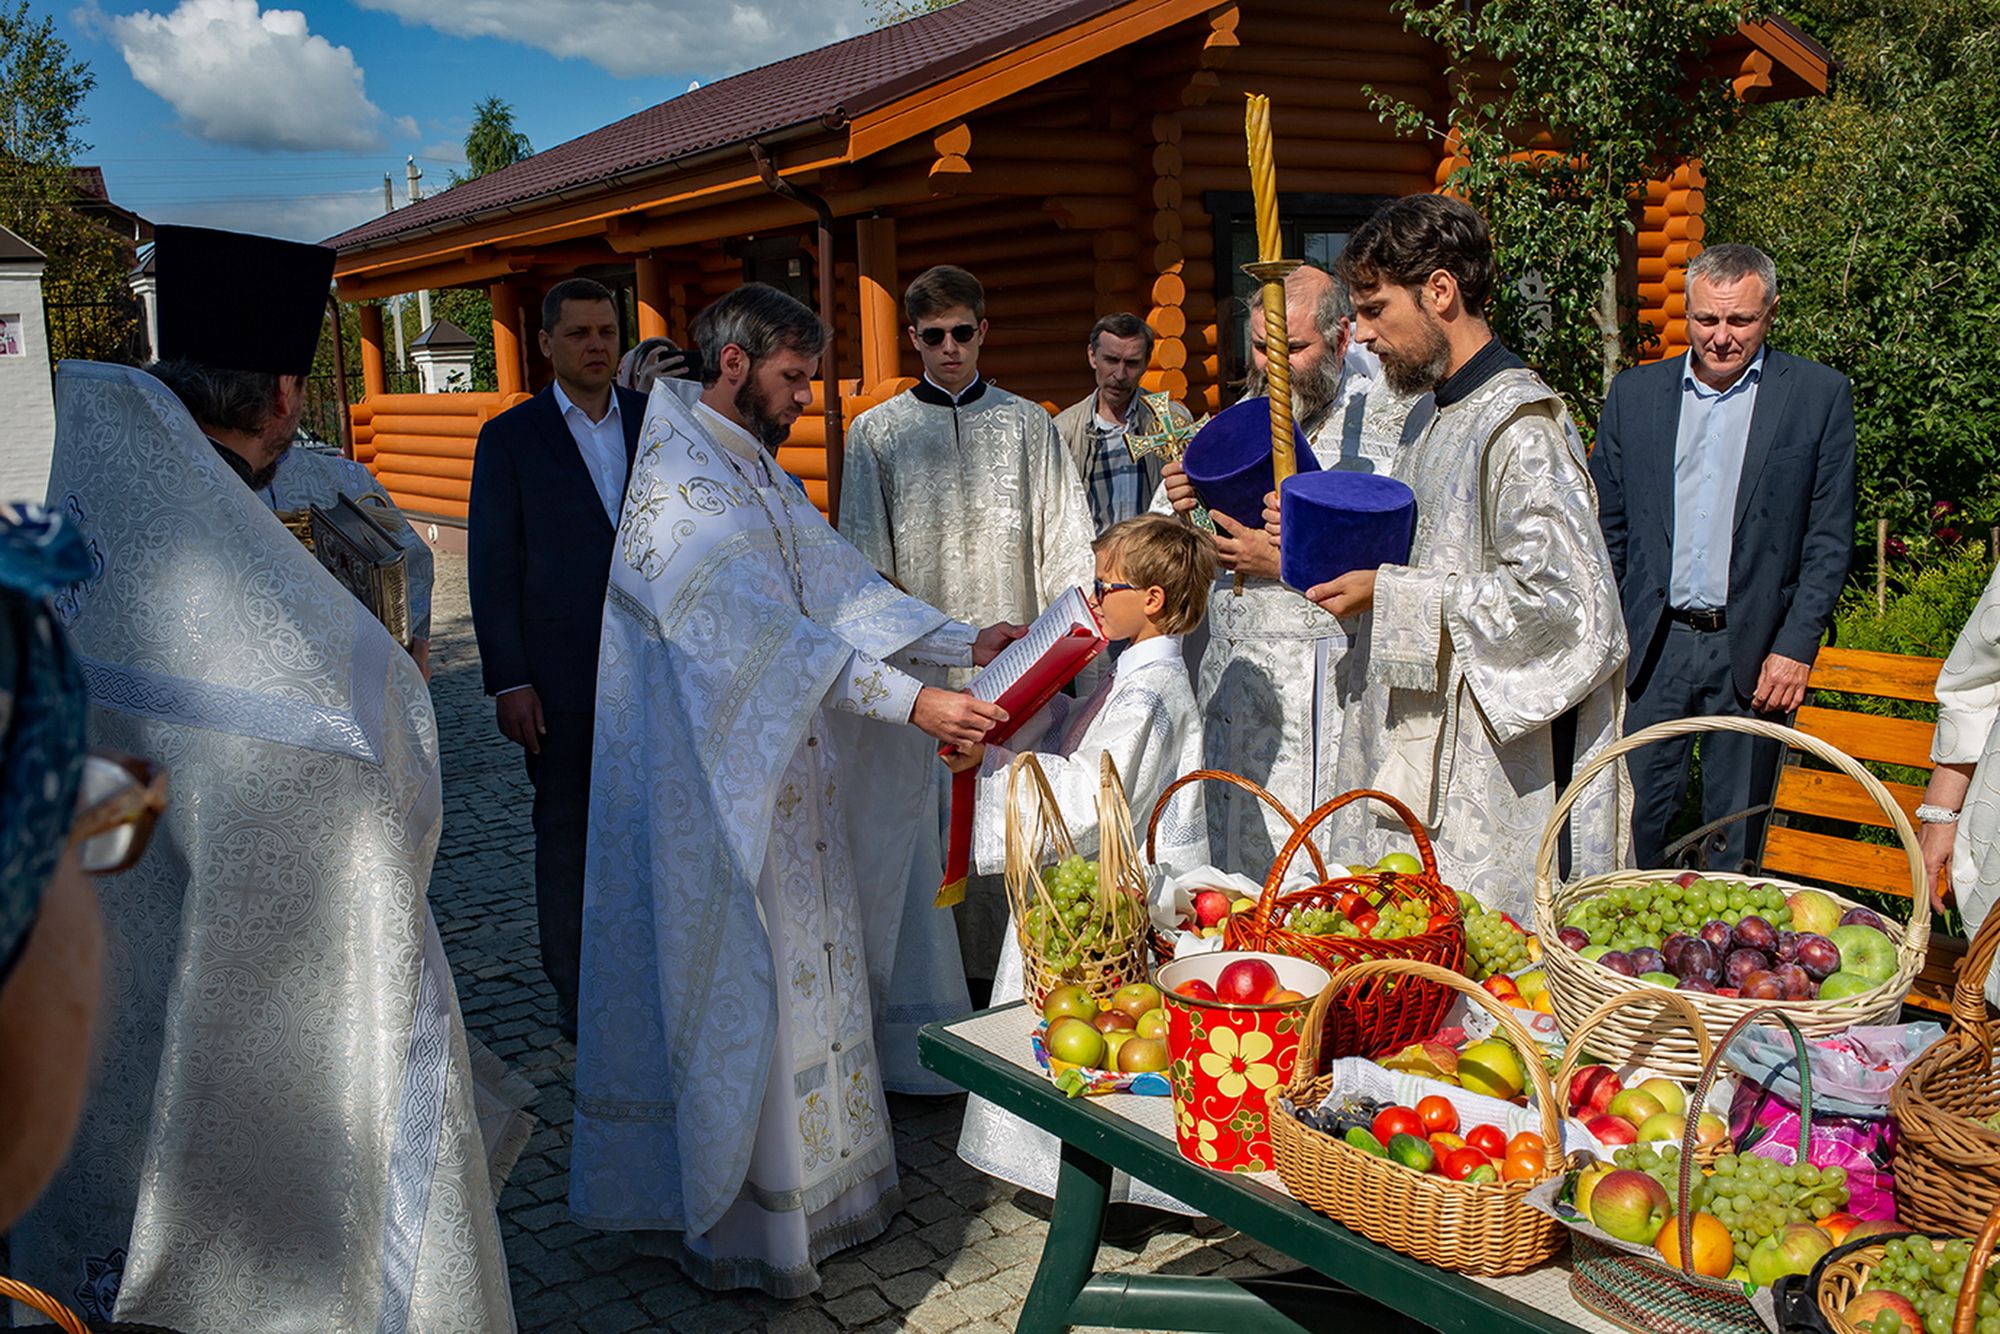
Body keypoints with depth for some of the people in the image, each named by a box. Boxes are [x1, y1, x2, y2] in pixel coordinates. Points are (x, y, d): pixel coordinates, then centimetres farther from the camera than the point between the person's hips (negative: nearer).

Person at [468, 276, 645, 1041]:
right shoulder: (510, 437, 1)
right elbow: (492, 566, -1)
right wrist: (508, 681, -7)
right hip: (562, 676, -2)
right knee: (566, 832, 7)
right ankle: (577, 994, 18)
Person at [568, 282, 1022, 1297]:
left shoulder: (762, 473, 14)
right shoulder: (676, 480, -18)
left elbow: (839, 582, 9)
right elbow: (761, 631, -28)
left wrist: (967, 644, -1)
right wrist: (910, 702, -33)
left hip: (787, 776, 9)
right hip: (709, 788, -9)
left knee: (807, 968, 16)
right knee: (735, 986, 1)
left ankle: (812, 1173, 30)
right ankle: (730, 1217, 16)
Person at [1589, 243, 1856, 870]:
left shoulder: (1820, 394, 1)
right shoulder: (1633, 392, 7)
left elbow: (1830, 538, 0)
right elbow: (1607, 528, 10)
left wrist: (1796, 648, -7)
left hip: (1752, 651, -1)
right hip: (1651, 648, 2)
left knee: (1736, 838, 8)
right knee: (1637, 818, 4)